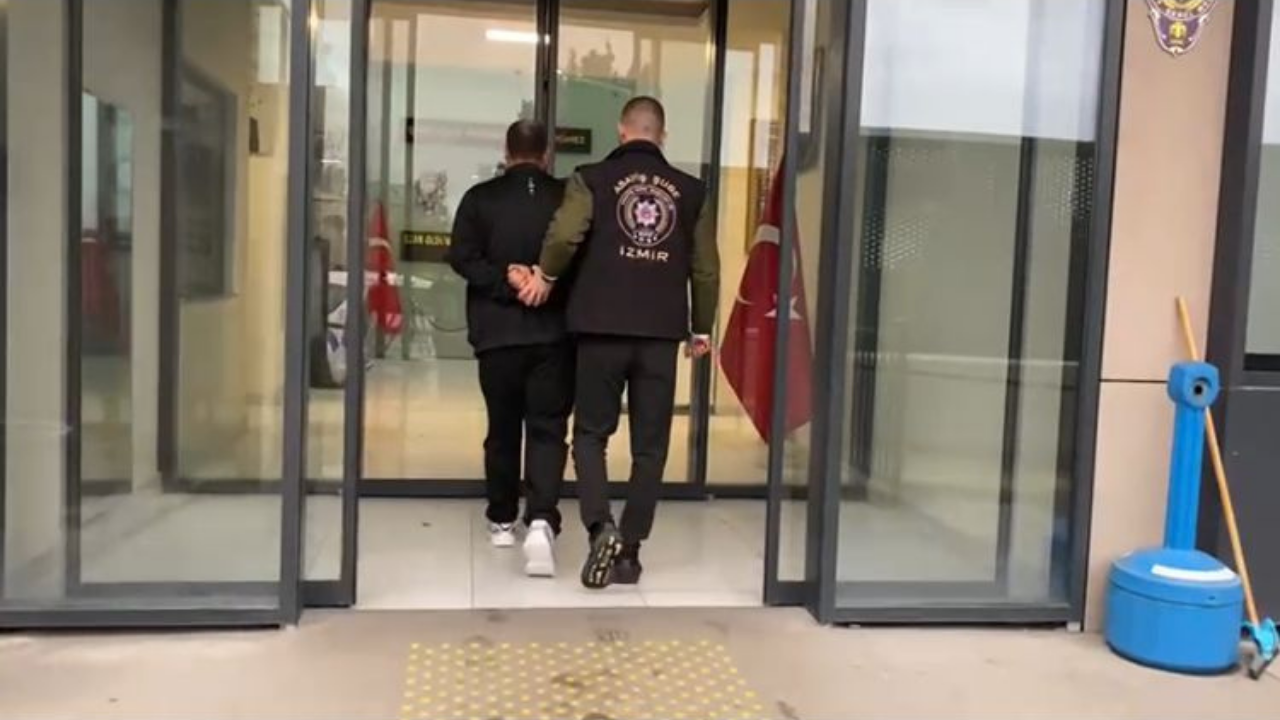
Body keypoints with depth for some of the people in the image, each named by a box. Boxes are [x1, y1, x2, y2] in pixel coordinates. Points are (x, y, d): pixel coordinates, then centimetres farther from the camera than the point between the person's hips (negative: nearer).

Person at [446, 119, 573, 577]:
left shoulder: (481, 197, 1)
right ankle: (541, 520, -18)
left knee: (503, 428, 14)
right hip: (554, 332, -1)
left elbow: (462, 257, -7)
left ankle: (502, 521, 25)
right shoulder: (567, 197, 1)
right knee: (547, 428, 0)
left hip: (497, 331, 1)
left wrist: (505, 282, -11)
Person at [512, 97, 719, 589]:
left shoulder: (593, 179, 1)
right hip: (661, 333, 2)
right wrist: (701, 328, 19)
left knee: (591, 433, 11)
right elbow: (705, 268, 9)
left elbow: (564, 235, -16)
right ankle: (630, 551, 11)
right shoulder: (690, 191, 9)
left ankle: (600, 526, -9)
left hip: (602, 328, -1)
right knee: (650, 446, 9)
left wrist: (545, 275, 3)